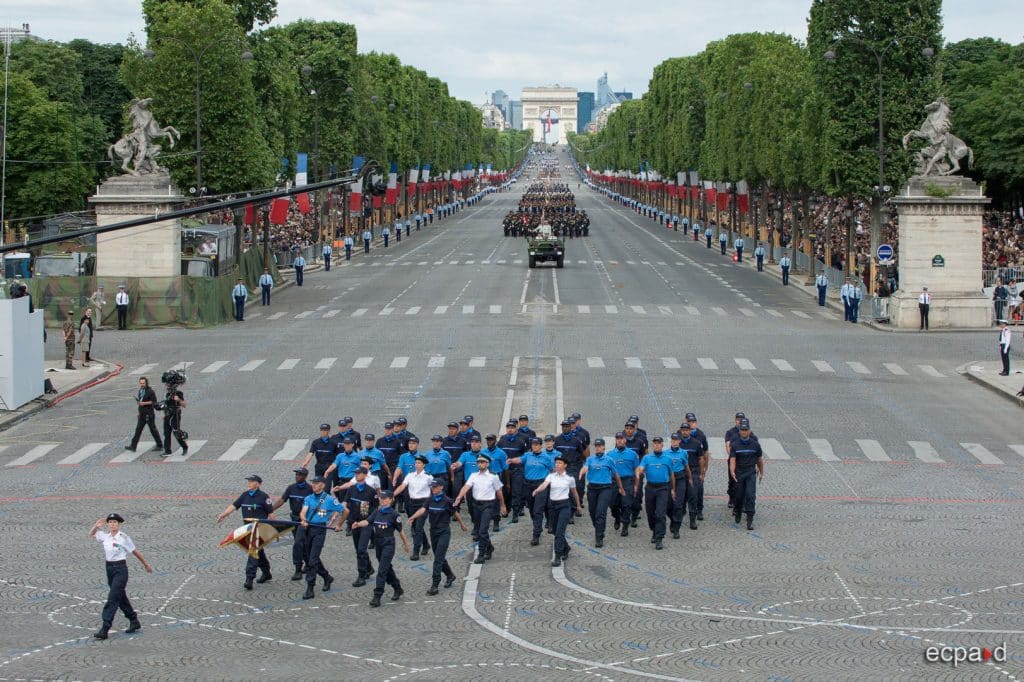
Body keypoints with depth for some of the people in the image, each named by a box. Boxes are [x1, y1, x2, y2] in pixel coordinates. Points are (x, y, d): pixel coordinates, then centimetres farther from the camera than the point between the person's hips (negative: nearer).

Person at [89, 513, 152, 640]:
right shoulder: (105, 536, 4)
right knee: (121, 597, 16)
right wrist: (96, 526, -1)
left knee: (113, 598, -12)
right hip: (109, 568, 6)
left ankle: (105, 629, -15)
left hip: (121, 569, -6)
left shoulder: (124, 538, -10)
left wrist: (146, 564, 11)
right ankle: (134, 622, 32)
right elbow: (91, 534, 20)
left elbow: (135, 552, 1)